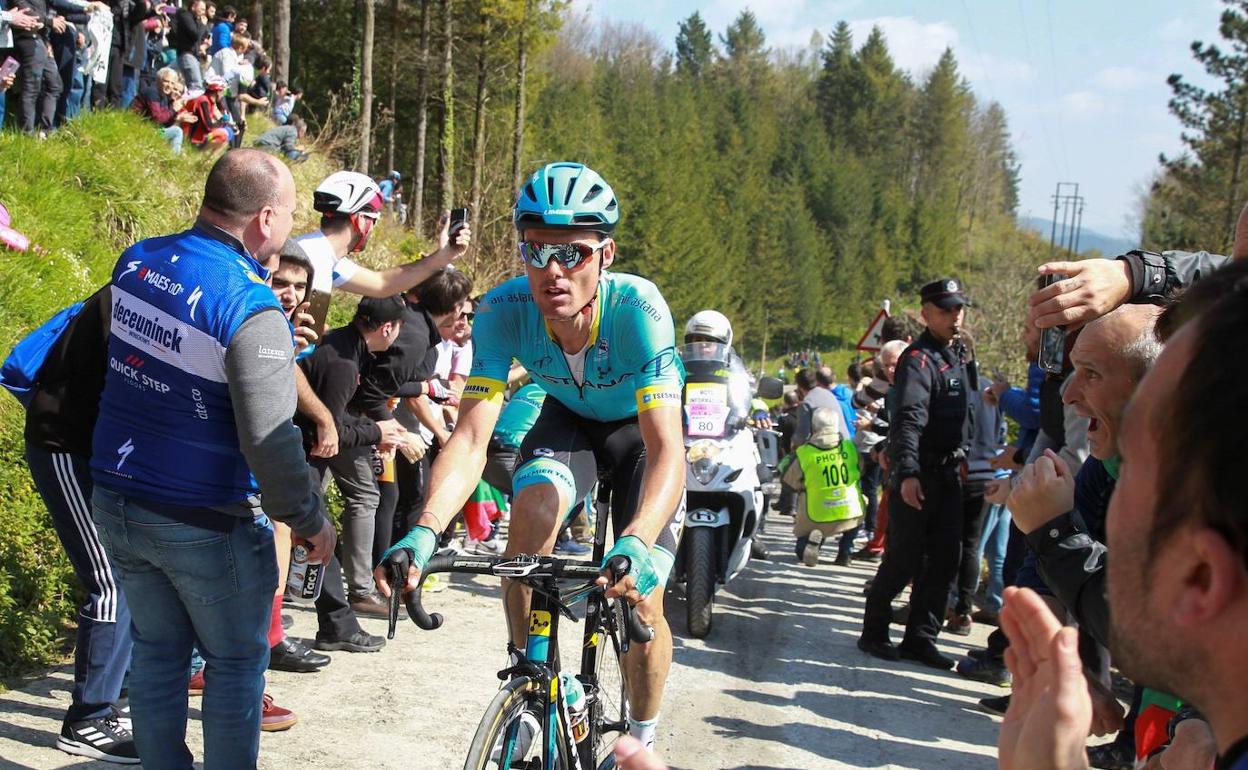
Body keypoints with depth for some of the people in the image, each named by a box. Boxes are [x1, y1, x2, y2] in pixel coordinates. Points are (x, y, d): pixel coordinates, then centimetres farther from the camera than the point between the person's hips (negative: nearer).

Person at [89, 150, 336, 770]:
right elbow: (269, 441, -25)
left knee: (157, 652, 19)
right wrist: (311, 522, -11)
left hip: (117, 506, 7)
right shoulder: (251, 308, -24)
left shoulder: (135, 261, -1)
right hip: (205, 523, -6)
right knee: (236, 662, 11)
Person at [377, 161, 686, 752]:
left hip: (641, 429, -2)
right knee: (532, 507, -29)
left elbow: (666, 448, -46)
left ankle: (642, 741, 17)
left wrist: (636, 544, -64)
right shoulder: (504, 311, -30)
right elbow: (471, 437, -34)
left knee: (640, 602, -10)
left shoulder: (635, 306, -39)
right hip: (568, 420, 2)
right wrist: (425, 531, -52)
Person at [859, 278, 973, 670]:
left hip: (949, 471, 8)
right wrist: (907, 472, -31)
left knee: (944, 560, 7)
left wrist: (962, 458, 18)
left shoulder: (960, 356, 15)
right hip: (917, 474, -8)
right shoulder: (919, 359, -13)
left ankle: (920, 638, 14)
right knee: (905, 559, -5)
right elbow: (909, 418, -23)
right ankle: (874, 631, 10)